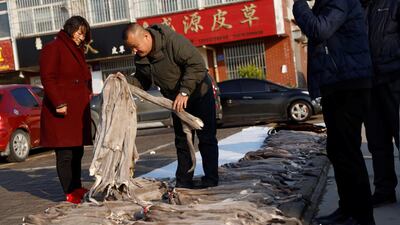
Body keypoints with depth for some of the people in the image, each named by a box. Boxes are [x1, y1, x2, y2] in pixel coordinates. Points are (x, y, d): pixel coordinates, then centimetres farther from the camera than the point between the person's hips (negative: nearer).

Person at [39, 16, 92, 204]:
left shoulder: (77, 51, 22)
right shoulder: (53, 48, -6)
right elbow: (47, 78, -15)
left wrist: (88, 94, 14)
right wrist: (59, 103, -21)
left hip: (79, 110, 9)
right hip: (62, 111, -9)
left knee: (77, 152, 13)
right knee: (65, 154, -4)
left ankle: (77, 189, 21)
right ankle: (71, 194, 0)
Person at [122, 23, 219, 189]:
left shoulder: (173, 41, -30)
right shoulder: (140, 58, -6)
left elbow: (197, 64, -32)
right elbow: (142, 80, 6)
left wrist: (184, 91, -37)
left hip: (200, 93, -7)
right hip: (177, 100, 7)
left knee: (206, 138, -3)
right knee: (182, 141, 9)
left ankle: (211, 179, 4)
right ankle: (184, 181, 15)